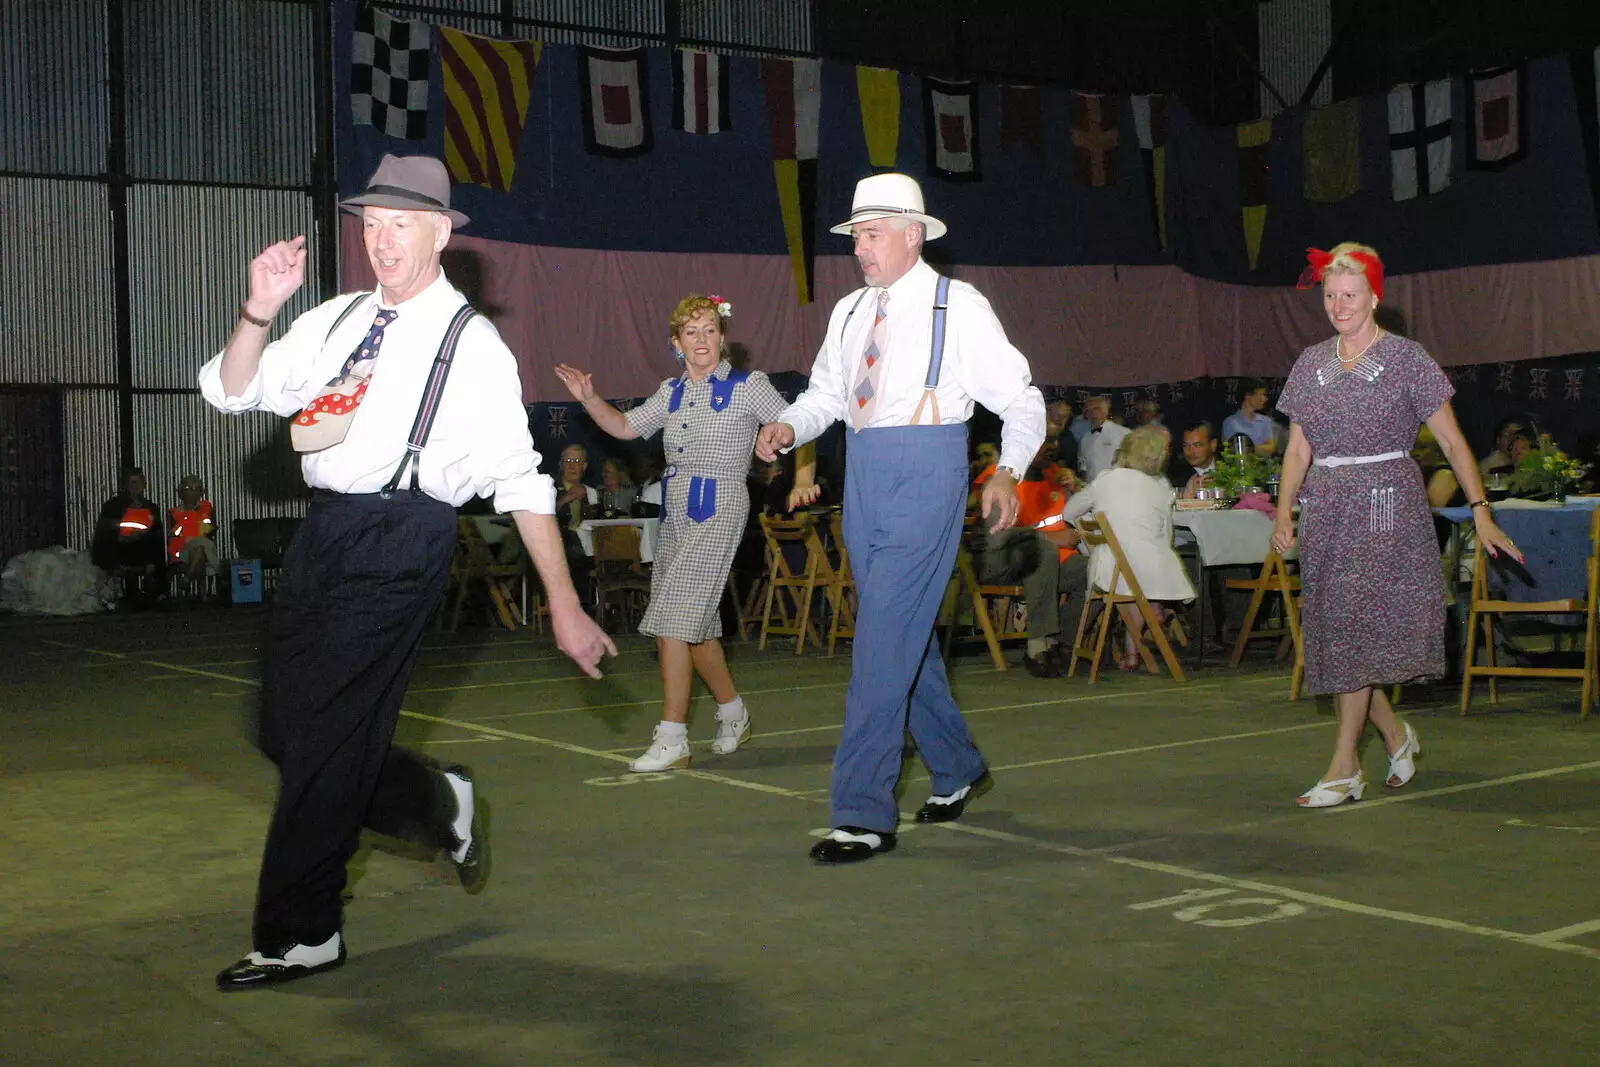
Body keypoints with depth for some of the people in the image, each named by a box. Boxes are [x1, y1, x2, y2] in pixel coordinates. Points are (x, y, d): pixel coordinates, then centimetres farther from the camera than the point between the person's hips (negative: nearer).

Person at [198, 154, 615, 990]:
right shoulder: (338, 320, 14)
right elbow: (231, 392, 12)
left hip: (397, 544, -7)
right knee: (282, 728, 11)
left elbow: (519, 481, -7)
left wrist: (565, 607, -10)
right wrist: (257, 314, -7)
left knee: (325, 736, -5)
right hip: (321, 535, 7)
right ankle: (437, 803, 34)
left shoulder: (471, 343, -4)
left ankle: (299, 937, 12)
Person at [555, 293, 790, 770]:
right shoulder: (671, 392, 14)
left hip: (719, 512, -7)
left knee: (674, 621, -13)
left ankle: (671, 739, -9)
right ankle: (733, 713, 31)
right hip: (676, 515, 7)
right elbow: (625, 427, 17)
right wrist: (589, 399, 2)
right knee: (697, 624, 12)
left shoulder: (747, 386, -2)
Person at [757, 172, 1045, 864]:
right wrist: (787, 428, -5)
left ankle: (864, 814, -11)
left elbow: (1022, 400, -2)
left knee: (885, 637, -13)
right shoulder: (849, 313, 14)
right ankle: (956, 769, 33)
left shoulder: (958, 307, -3)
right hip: (863, 474, 7)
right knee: (906, 634, 14)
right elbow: (826, 394, 17)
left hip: (925, 473, -7)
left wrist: (1007, 473, -17)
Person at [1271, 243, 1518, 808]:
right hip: (1326, 507, 5)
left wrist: (1481, 513, -6)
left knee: (1361, 629, -9)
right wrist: (1284, 511, -3)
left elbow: (1453, 443, -1)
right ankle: (1396, 734, 26)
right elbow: (1298, 449, 11)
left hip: (1387, 504, -5)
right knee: (1335, 631, 5)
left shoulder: (1406, 358, -3)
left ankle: (1345, 768, -5)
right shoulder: (1311, 363, 10)